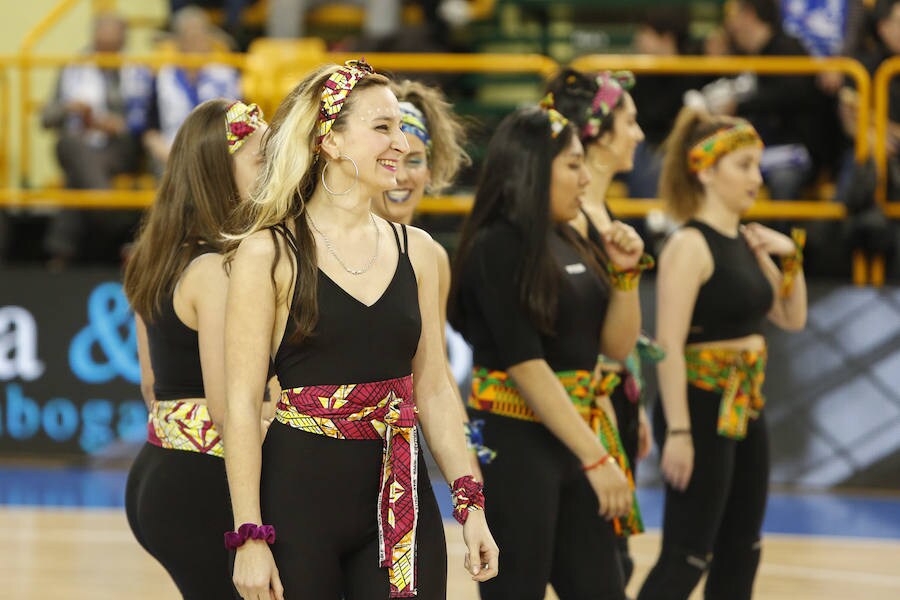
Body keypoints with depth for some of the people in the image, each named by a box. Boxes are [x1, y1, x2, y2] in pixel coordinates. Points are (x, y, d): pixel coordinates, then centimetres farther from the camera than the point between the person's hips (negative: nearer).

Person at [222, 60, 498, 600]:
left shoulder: (416, 251, 9)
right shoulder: (270, 253, -5)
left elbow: (433, 389, 13)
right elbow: (242, 403, -8)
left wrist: (470, 502, 5)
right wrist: (250, 536, -13)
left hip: (400, 502, 4)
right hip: (300, 496, -4)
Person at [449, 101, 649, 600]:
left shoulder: (571, 244, 11)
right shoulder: (497, 247, -12)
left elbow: (617, 345, 14)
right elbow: (526, 365, -18)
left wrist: (625, 272, -2)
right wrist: (596, 457, -20)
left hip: (571, 437, 8)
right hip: (512, 444, -8)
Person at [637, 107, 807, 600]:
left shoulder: (747, 242, 9)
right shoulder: (690, 246, -15)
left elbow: (792, 318, 19)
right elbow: (669, 343, -20)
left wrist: (791, 257, 3)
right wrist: (677, 431, -24)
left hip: (744, 407, 9)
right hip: (701, 406, -9)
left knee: (740, 553, 14)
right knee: (687, 558, -7)